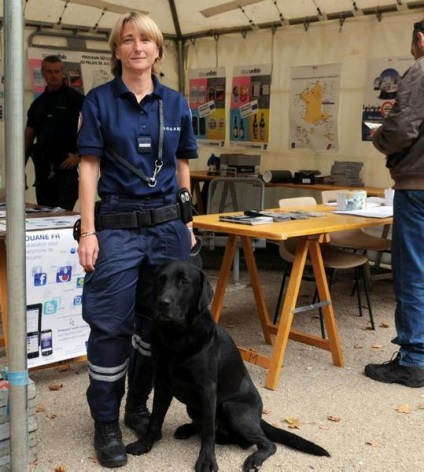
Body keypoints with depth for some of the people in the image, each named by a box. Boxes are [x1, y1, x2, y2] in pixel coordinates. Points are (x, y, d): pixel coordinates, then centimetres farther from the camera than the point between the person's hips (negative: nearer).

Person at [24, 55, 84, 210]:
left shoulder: (74, 98, -2)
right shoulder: (38, 103, 14)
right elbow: (28, 137, 16)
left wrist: (78, 154, -13)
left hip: (65, 165, -5)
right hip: (42, 166, 6)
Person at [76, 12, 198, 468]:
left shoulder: (175, 103, 7)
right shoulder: (99, 100, -2)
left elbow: (181, 167, 13)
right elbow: (89, 168, -5)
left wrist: (187, 221, 12)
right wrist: (88, 231, -11)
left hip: (167, 224, 4)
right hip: (118, 225, -3)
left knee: (157, 320, 11)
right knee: (110, 324, 0)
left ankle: (139, 406, 30)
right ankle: (106, 422, 14)